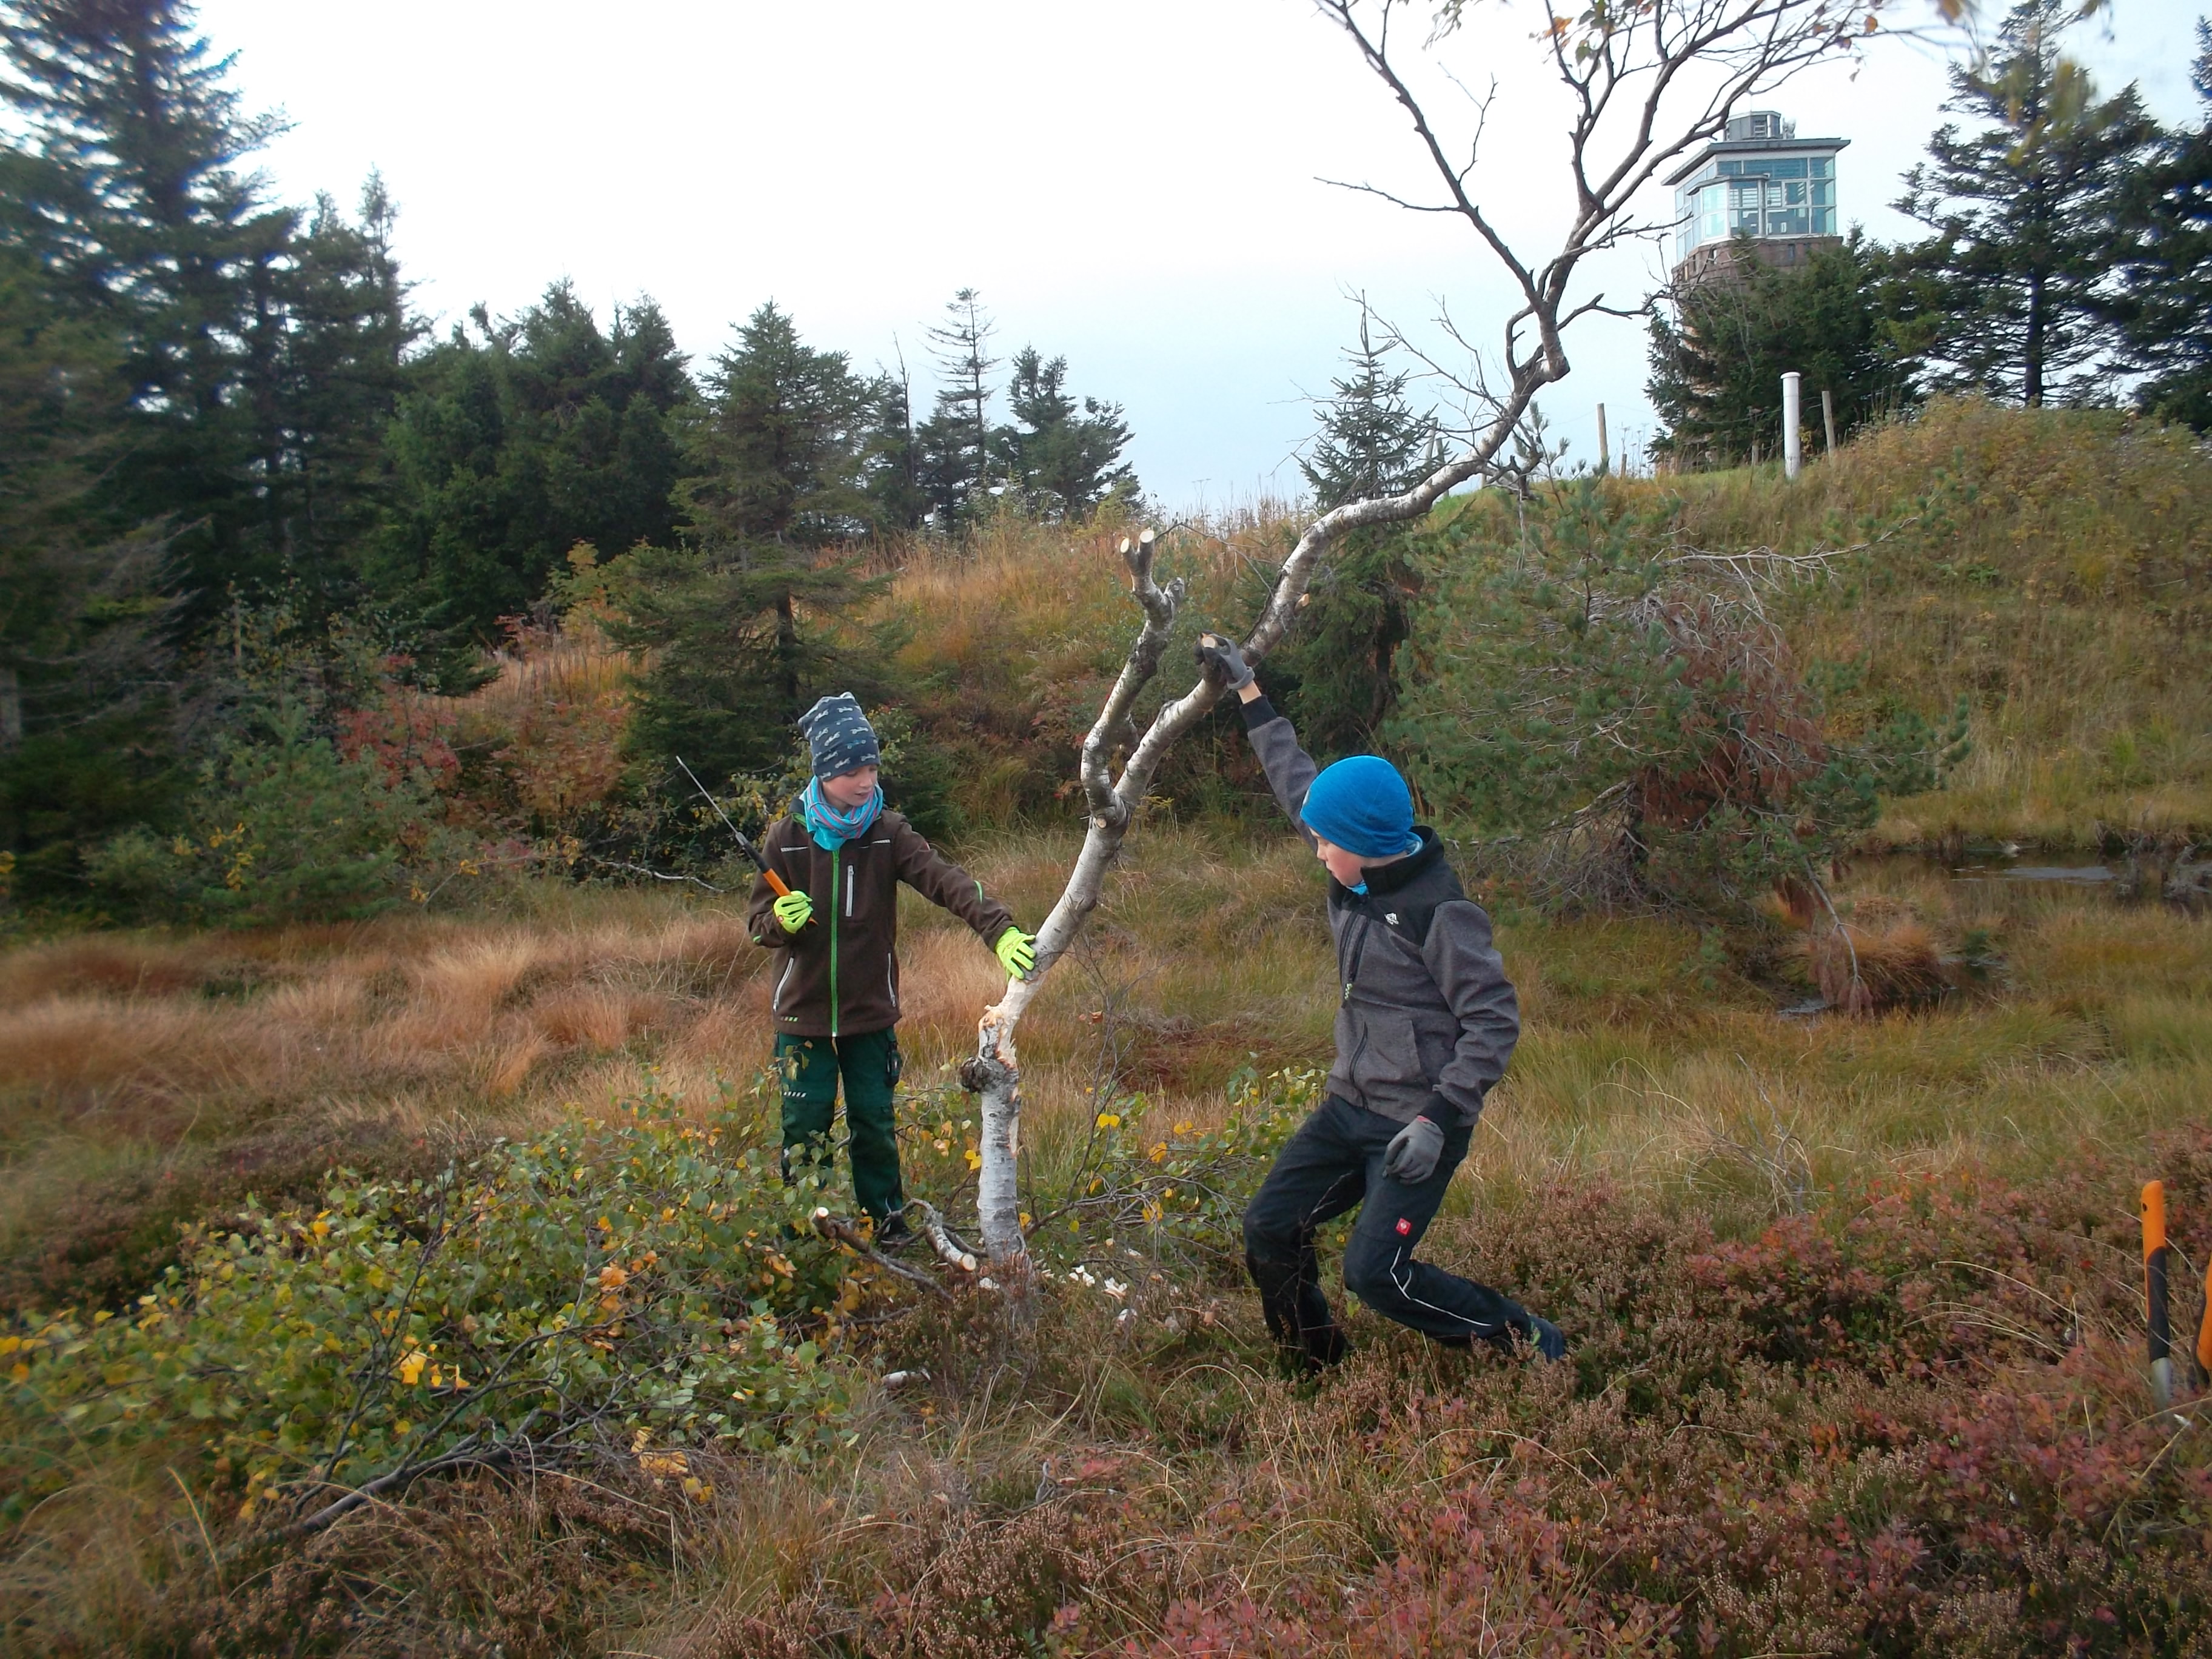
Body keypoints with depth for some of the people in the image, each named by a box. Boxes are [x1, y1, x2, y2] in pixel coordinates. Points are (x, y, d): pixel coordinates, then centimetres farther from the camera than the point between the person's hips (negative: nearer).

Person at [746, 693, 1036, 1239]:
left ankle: (886, 1218, 28)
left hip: (871, 1011, 0)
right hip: (803, 1012, 0)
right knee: (806, 1129, 6)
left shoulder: (888, 833, -8)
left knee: (875, 1123, 10)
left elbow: (946, 881, -22)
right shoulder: (786, 837, -7)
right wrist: (781, 919, -26)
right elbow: (756, 922, -1)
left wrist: (999, 930, -39)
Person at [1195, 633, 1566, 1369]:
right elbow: (1298, 783, 15)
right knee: (1269, 1231, 3)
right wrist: (1248, 694, 20)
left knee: (1375, 1273, -14)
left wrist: (1439, 1119, -27)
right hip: (1350, 1107, 8)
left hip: (1417, 1123, -8)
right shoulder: (1353, 877, 2)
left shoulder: (1440, 911, -20)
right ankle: (1315, 1372, 24)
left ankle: (1529, 1342, 6)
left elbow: (1494, 1021, -19)